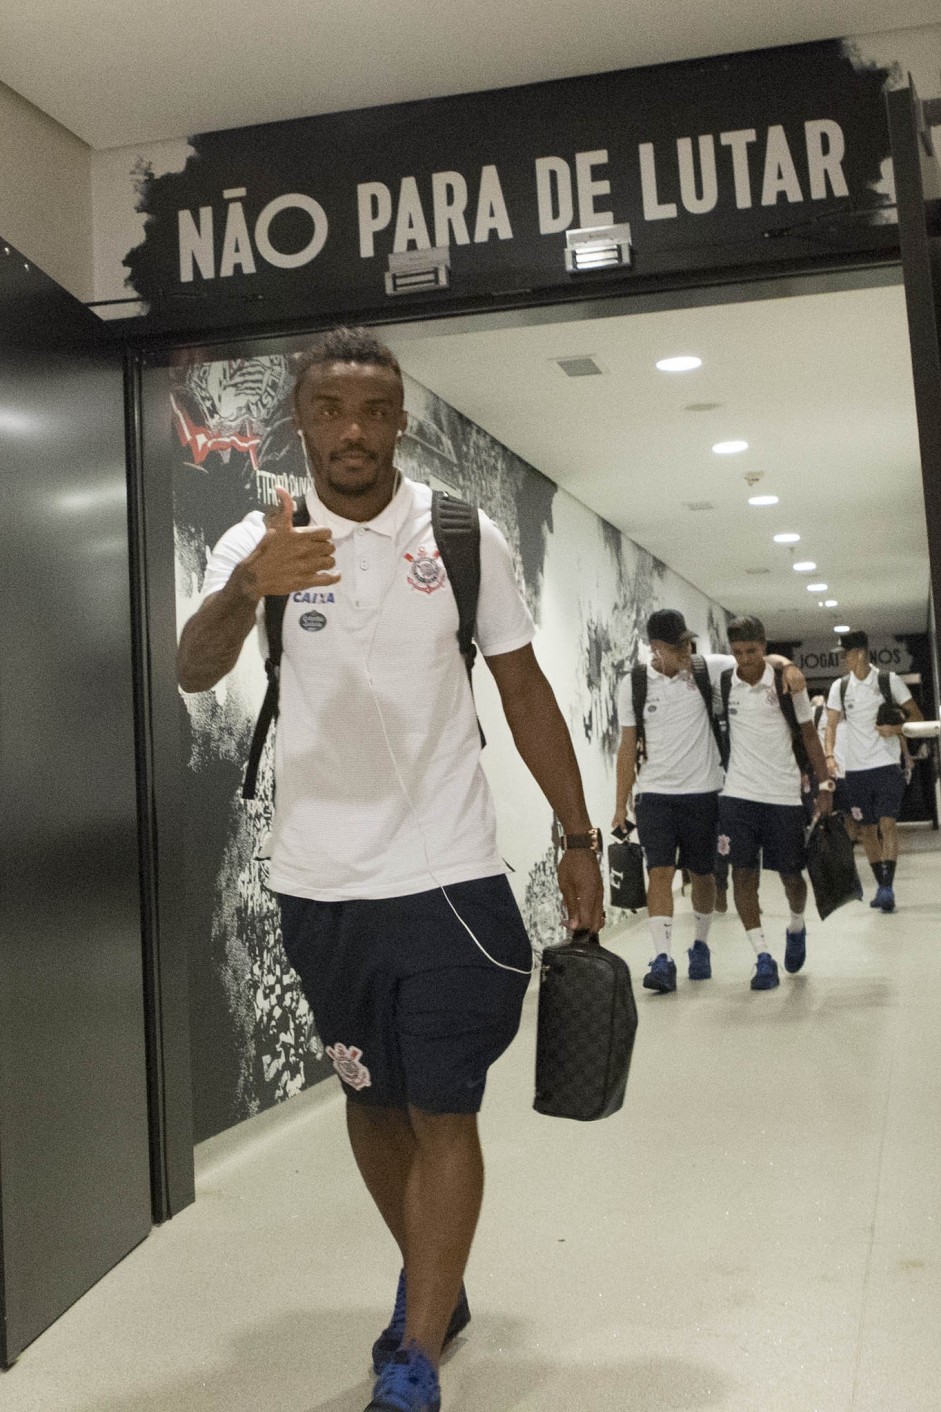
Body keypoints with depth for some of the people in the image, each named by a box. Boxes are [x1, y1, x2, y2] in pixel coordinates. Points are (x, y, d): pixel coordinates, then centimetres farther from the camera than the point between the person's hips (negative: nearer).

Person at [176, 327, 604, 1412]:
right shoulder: (259, 541, -2)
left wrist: (578, 839, 3)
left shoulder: (464, 537, -1)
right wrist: (248, 586, -41)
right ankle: (434, 1287, 39)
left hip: (447, 876, -1)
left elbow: (524, 691, 5)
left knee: (443, 1114, -1)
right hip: (319, 883, 2)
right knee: (372, 1100, 16)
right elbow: (194, 672, -20)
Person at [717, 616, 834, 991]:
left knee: (791, 874, 7)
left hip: (784, 794, -1)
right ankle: (763, 957, -1)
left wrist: (824, 783, -1)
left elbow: (809, 735, 4)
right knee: (743, 873, -7)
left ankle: (796, 928, 38)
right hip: (738, 793, 1)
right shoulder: (722, 684, 1)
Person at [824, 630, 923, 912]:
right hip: (856, 769, 3)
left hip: (887, 765, -3)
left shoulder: (890, 680, -2)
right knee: (867, 829, 7)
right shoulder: (840, 687, 6)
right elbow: (831, 724, 8)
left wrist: (896, 728, -17)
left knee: (887, 823, -14)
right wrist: (829, 754, -7)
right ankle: (881, 885, 20)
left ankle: (887, 888, -14)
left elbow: (916, 716, 2)